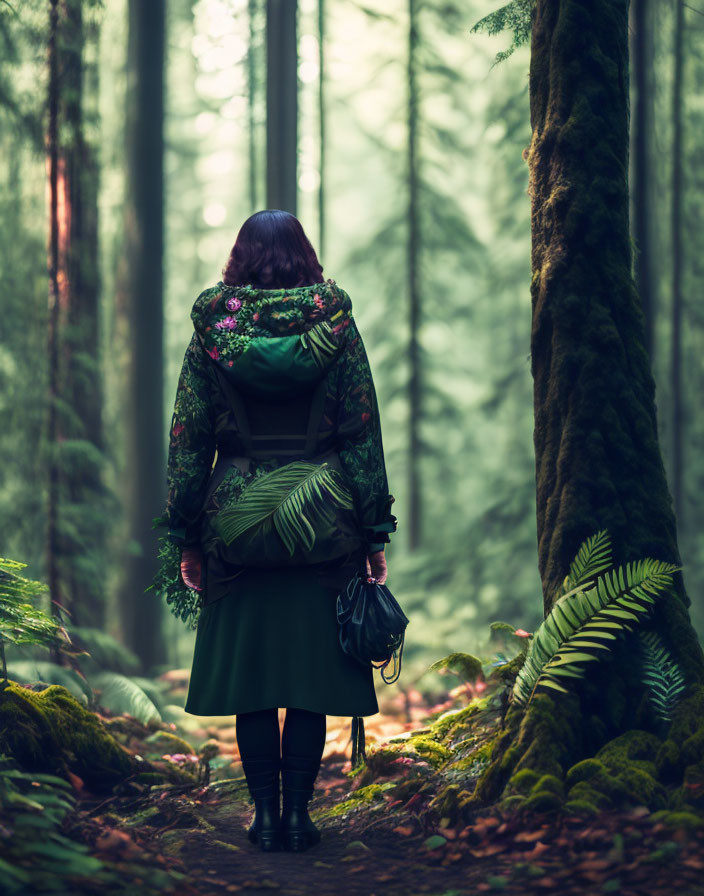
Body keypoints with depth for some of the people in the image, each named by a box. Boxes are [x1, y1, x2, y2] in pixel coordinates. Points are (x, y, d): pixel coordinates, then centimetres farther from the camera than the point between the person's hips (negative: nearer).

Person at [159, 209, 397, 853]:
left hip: (236, 522, 0)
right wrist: (375, 535, 4)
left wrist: (186, 537, 8)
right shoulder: (336, 326, 0)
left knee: (250, 677, 6)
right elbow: (364, 436, -1)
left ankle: (265, 814, 7)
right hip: (323, 523, 0)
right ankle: (298, 815, 5)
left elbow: (188, 441, 2)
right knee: (313, 675, 5)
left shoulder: (212, 330, 1)